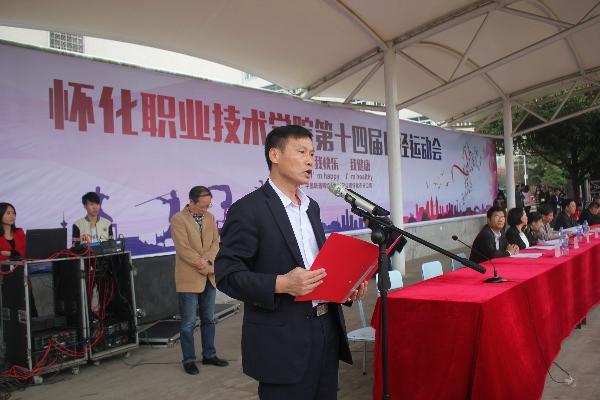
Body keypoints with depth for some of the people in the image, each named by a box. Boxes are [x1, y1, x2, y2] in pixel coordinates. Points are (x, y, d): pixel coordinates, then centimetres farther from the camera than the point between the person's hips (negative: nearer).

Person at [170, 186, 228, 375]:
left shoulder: (210, 217, 9)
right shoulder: (178, 220, -10)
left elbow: (216, 242, 5)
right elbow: (183, 249, -16)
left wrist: (207, 261, -13)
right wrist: (206, 267, -15)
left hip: (209, 278, 6)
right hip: (189, 278, -6)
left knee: (209, 319, 14)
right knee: (189, 322, 2)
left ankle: (209, 355, 26)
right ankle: (189, 360, 15)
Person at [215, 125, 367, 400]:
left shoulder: (312, 207, 13)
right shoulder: (248, 209, -11)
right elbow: (227, 274, -15)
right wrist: (280, 284, -27)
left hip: (327, 329, 8)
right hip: (283, 340, -7)